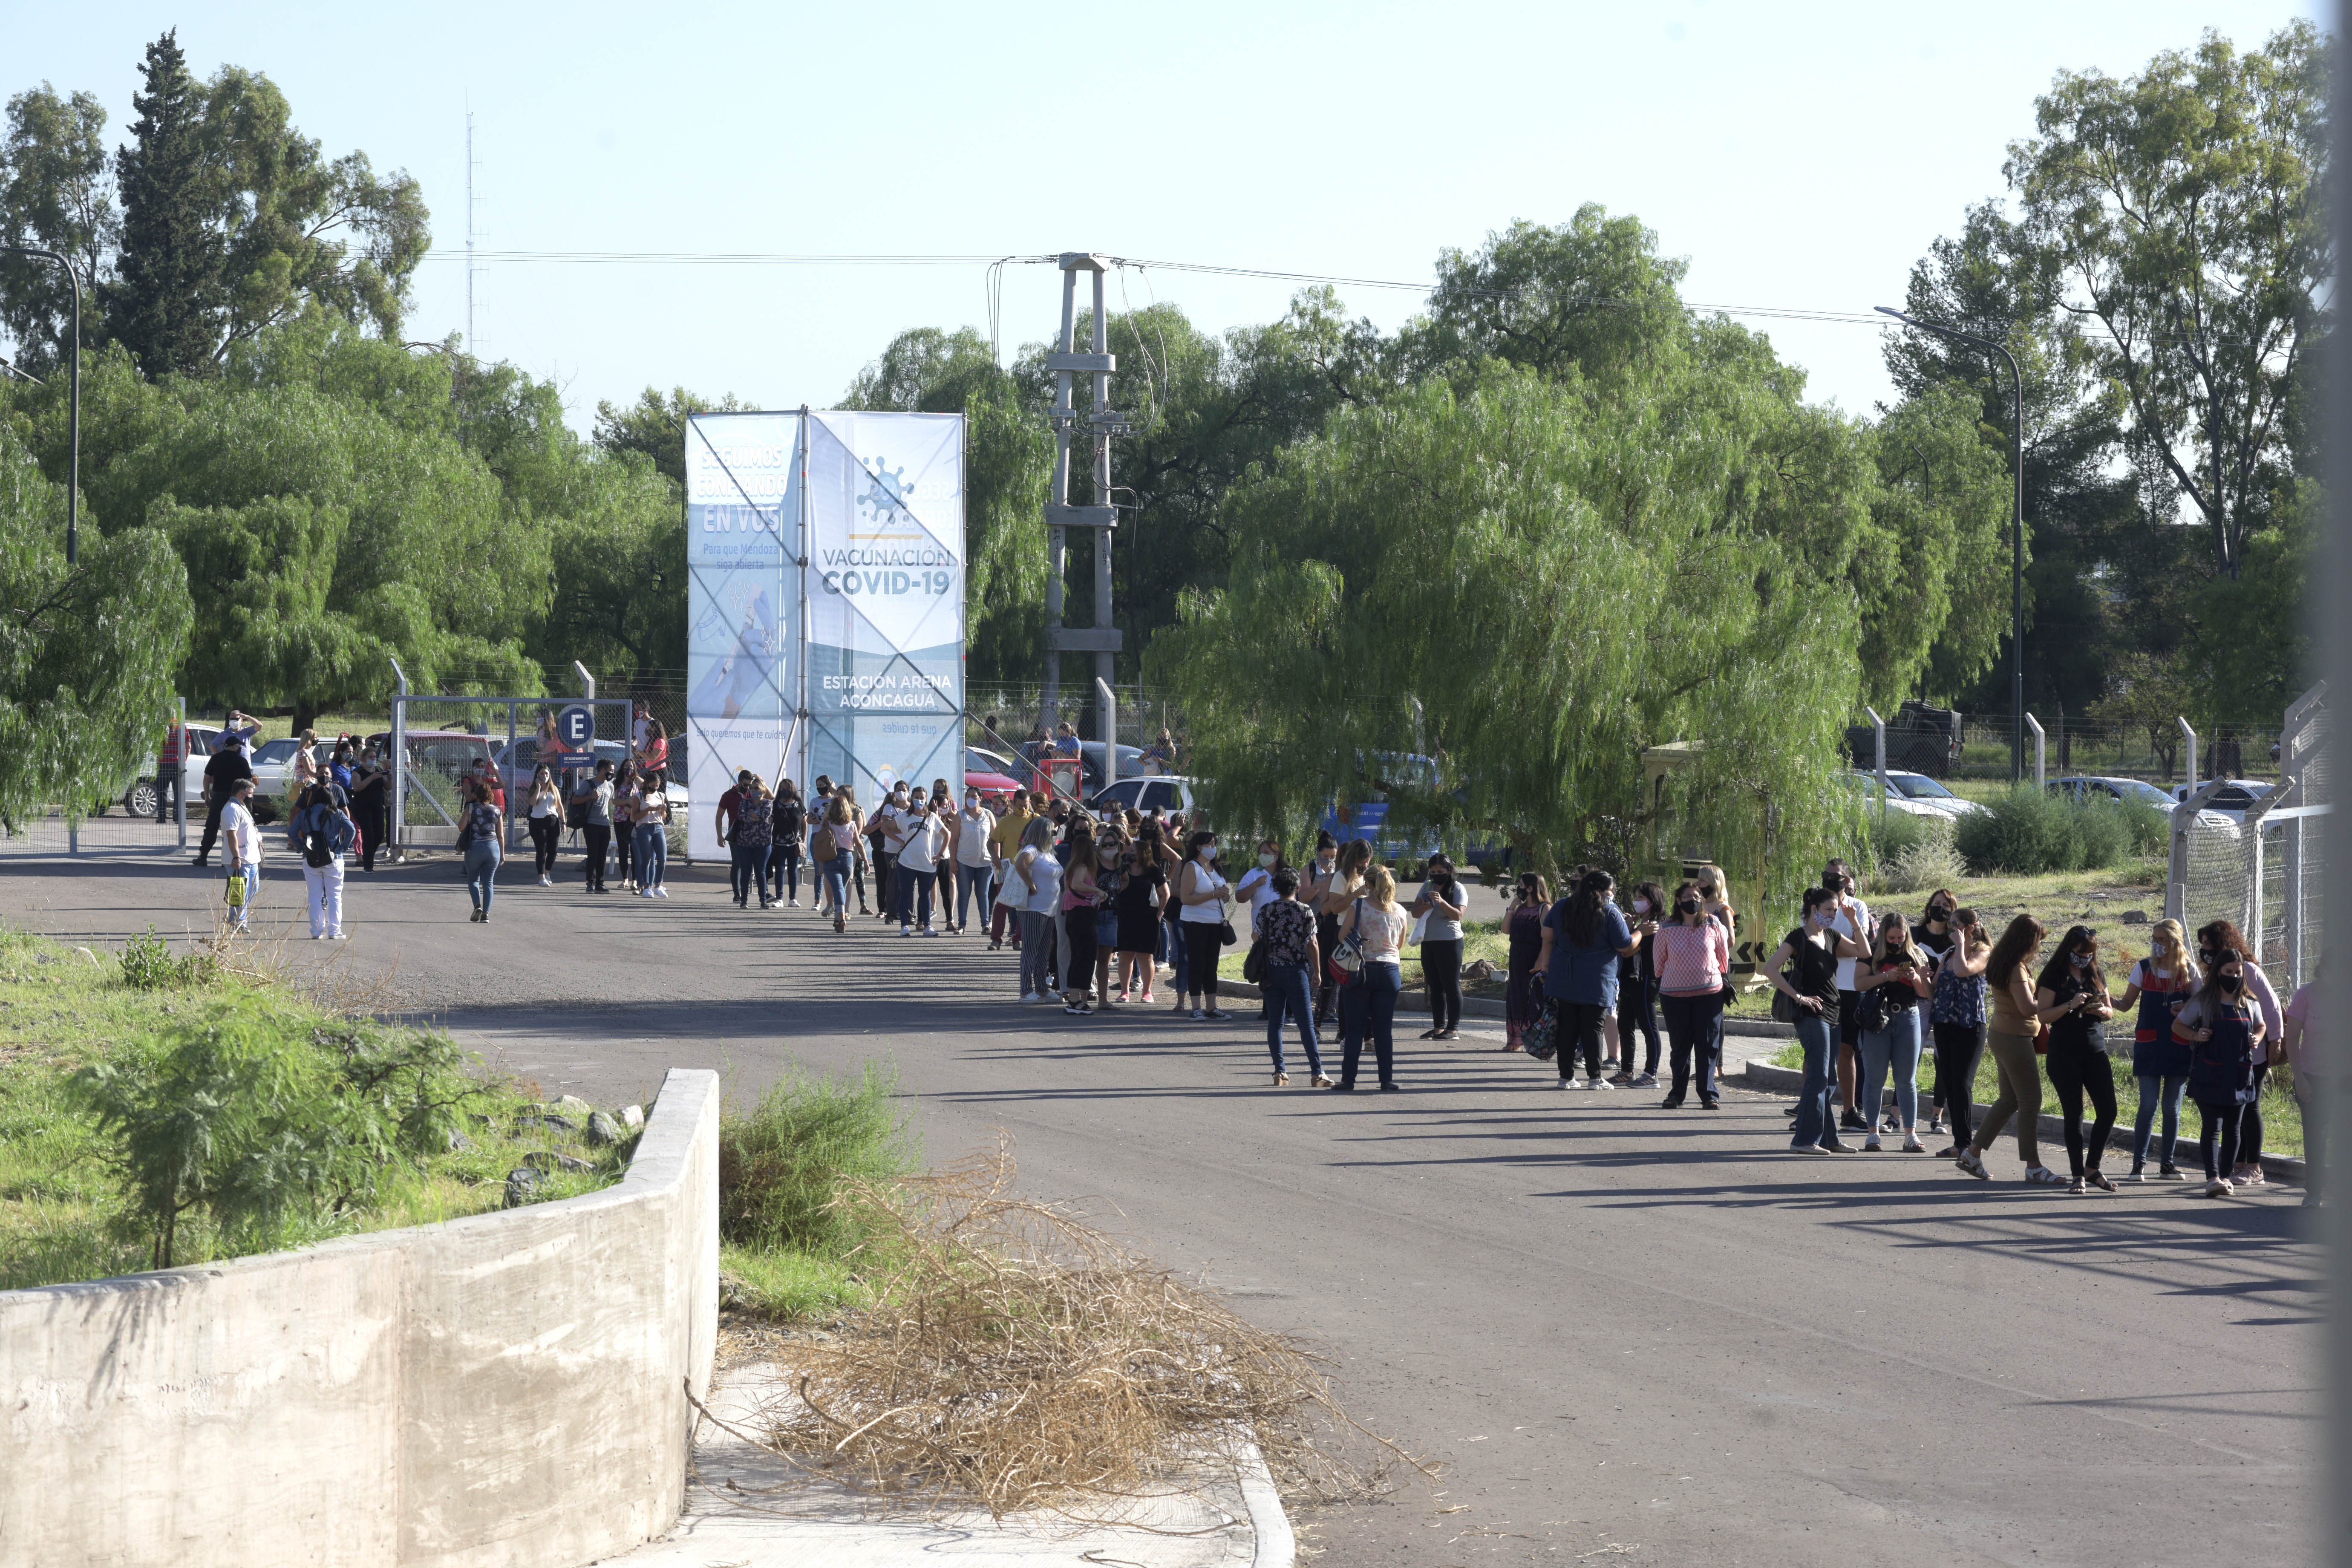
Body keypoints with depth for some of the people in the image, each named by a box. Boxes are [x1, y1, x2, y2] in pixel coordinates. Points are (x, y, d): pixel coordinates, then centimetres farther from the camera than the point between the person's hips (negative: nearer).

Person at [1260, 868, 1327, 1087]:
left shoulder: (1266, 912, 0)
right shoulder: (1305, 912, -6)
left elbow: (1259, 942, 3)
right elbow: (1312, 945, -4)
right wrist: (1317, 971, 7)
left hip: (1272, 971, 2)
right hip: (1297, 971, -2)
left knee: (1275, 1023, 7)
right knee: (1306, 1023, -1)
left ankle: (1280, 1073, 4)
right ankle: (1317, 1073, -4)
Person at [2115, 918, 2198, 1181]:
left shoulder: (2188, 970, 3)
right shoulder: (2144, 968, 4)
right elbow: (2126, 1004, 4)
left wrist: (2186, 1008, -13)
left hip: (2178, 1045, 1)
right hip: (2149, 1043, -1)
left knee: (2172, 1107, 4)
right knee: (2148, 1104, -8)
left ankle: (2167, 1164, 13)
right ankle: (2139, 1164, -3)